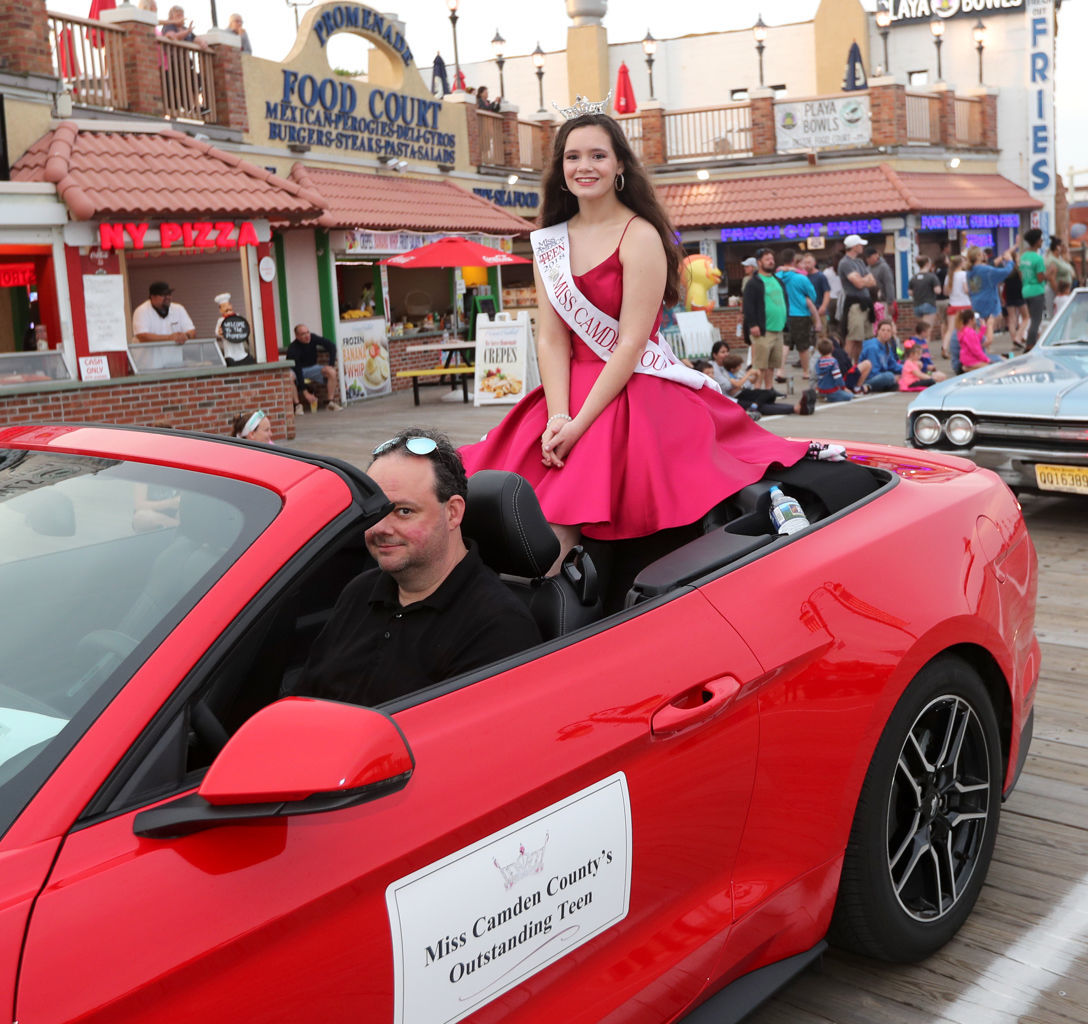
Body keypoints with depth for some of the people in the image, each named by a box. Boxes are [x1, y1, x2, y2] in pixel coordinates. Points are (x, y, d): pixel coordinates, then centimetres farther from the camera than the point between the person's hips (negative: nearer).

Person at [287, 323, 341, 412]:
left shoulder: (313, 338, -14)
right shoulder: (293, 349, -26)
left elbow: (331, 346, -7)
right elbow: (297, 372, -30)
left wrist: (331, 364, -17)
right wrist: (306, 393, -34)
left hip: (312, 367, 4)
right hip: (298, 370, -4)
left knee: (331, 371, -23)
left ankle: (330, 402, -18)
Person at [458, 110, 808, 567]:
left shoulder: (640, 237, -7)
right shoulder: (549, 241, 11)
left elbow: (630, 344, -13)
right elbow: (550, 337, 2)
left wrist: (579, 425, -19)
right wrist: (558, 416, -14)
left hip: (637, 390, -5)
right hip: (570, 389, 5)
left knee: (563, 508, -23)